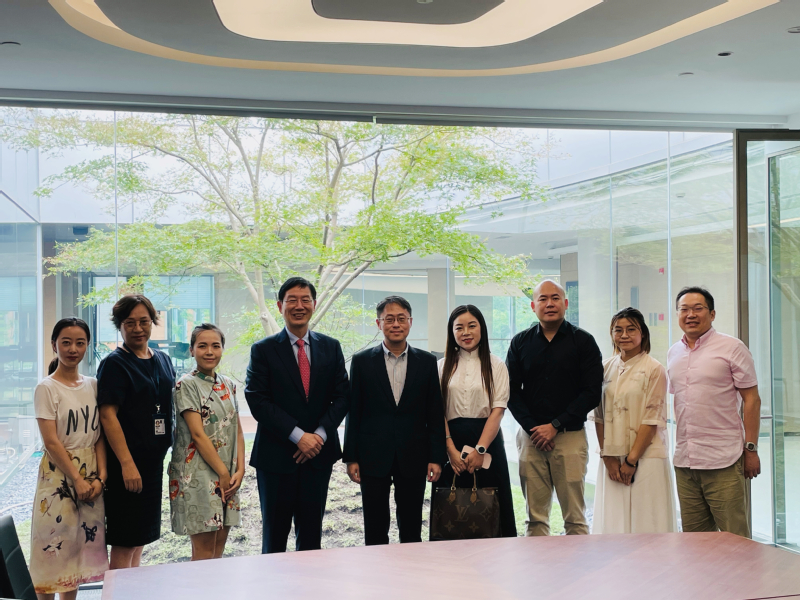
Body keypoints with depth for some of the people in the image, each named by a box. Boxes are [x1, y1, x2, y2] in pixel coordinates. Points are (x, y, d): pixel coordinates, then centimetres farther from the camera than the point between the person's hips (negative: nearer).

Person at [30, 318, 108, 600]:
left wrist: (100, 477, -6)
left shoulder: (92, 385, 7)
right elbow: (51, 442, -12)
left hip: (91, 475, 5)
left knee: (82, 542, 9)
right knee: (54, 545, -2)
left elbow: (99, 436, 5)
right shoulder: (47, 388, -7)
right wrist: (76, 479, -15)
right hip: (59, 474, -5)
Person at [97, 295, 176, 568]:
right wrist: (127, 463, -21)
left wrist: (168, 448, 9)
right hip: (126, 463, -7)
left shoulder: (163, 360, 12)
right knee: (124, 543, -2)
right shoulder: (114, 364, -9)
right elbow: (107, 415, -15)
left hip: (154, 460, 7)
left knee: (141, 538, 16)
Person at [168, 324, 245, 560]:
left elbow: (237, 430, 11)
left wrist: (239, 470, -1)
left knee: (219, 546, 9)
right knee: (204, 549, -3)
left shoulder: (228, 385, 12)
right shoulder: (187, 384, -8)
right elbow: (198, 434, -13)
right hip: (198, 475, -6)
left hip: (228, 476, 6)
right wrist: (223, 473, -13)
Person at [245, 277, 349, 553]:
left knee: (311, 535, 10)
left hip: (319, 454, 3)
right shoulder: (263, 350, -1)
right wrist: (298, 436, -15)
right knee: (274, 534, 6)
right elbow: (258, 401, -8)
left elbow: (341, 396, 5)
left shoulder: (331, 347, 8)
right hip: (277, 455, -2)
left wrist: (320, 434, -10)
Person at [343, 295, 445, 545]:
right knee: (375, 531, 6)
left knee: (412, 530, 9)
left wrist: (436, 457, -1)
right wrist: (351, 458, -2)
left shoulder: (427, 361, 4)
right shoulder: (362, 361, 2)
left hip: (413, 457, 1)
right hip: (373, 457, -1)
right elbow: (353, 412, 2)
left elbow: (435, 413, 4)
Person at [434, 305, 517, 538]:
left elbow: (497, 410, -4)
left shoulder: (496, 366, 5)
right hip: (451, 444, 1)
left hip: (487, 442, -1)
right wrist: (451, 450, -11)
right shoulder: (443, 366, 10)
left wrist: (480, 450, -14)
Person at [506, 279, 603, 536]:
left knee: (575, 517, -2)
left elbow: (592, 392, -3)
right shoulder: (520, 342, 10)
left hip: (570, 436, -2)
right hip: (530, 437, 2)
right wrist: (532, 427, -6)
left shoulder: (583, 341, 2)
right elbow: (512, 391, 8)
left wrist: (555, 425, -8)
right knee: (535, 517, 5)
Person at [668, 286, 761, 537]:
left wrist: (751, 449, -8)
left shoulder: (732, 347, -3)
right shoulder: (674, 353, 14)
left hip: (724, 461, -5)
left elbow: (751, 399, -4)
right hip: (684, 462, 5)